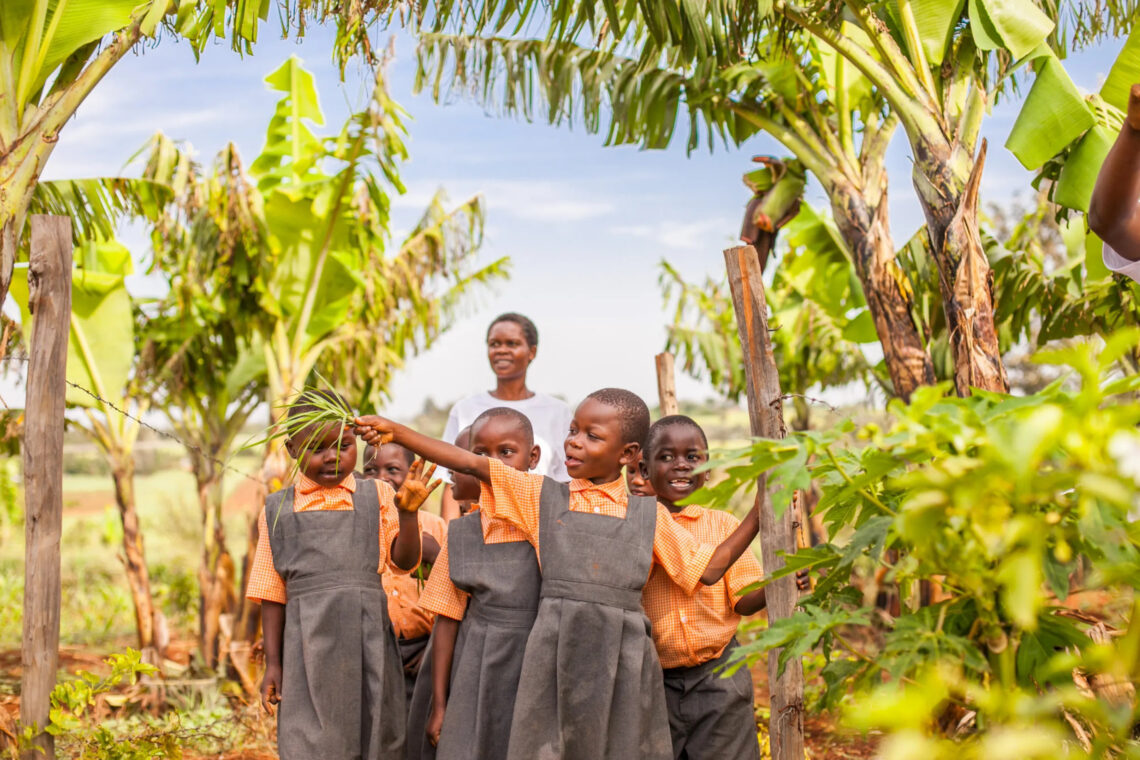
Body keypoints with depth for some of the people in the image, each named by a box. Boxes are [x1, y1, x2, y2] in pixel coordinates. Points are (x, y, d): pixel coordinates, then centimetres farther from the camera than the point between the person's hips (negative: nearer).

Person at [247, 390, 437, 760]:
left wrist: (407, 511, -16)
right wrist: (273, 663, 8)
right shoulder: (278, 510, 7)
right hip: (309, 645, 0)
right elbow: (272, 593, 9)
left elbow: (404, 561, 0)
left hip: (368, 642, 0)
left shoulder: (377, 497, 7)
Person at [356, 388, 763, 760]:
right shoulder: (542, 495, 9)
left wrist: (759, 513, 5)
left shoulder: (650, 515, 10)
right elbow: (470, 463, 4)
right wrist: (395, 431, -2)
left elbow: (707, 569, 10)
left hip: (623, 659, 1)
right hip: (557, 650, 0)